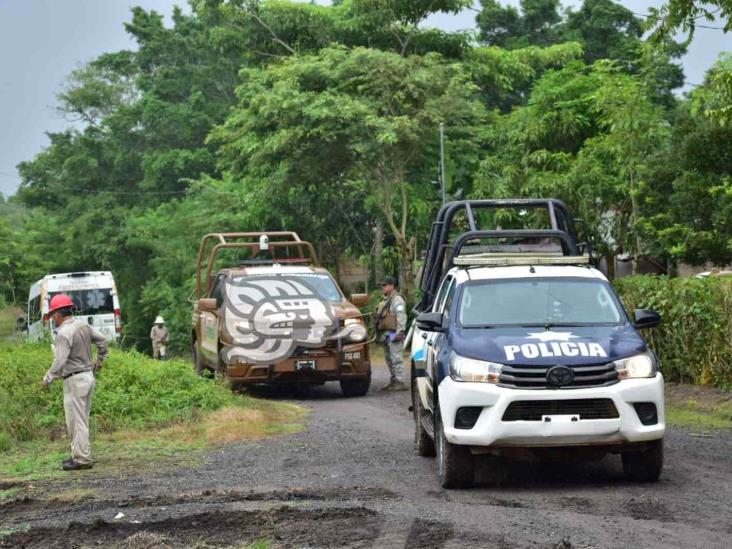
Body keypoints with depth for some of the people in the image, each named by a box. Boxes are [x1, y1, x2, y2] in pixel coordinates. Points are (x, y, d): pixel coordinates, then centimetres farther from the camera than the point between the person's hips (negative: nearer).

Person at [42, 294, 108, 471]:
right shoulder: (83, 325, 7)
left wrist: (47, 379, -12)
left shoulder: (64, 332, -18)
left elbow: (60, 362, -22)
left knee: (76, 421, -4)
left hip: (75, 380, -9)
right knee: (82, 419, 16)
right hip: (88, 376, 9)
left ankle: (82, 459, -4)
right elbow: (102, 339, 17)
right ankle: (80, 454, 21)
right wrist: (100, 359, 29)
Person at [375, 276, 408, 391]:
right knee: (389, 359, 14)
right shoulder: (386, 299, 20)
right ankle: (394, 381, 21)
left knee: (396, 358, -11)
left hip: (394, 333, -10)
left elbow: (401, 316, -19)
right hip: (387, 334, 10)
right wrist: (381, 334, 22)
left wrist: (400, 332, -25)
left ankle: (400, 382, -12)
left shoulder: (397, 299, -11)